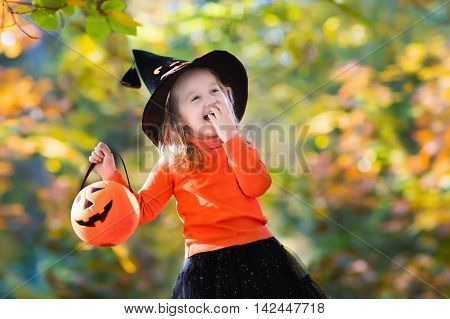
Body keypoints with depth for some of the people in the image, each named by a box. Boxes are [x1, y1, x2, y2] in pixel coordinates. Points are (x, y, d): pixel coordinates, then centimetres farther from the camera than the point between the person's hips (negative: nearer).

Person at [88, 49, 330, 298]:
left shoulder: (240, 144, 9)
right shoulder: (172, 161, 5)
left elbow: (257, 187, -9)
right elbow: (142, 210, 2)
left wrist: (230, 136, -10)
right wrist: (111, 175, -9)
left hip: (256, 251, 2)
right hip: (206, 264, -2)